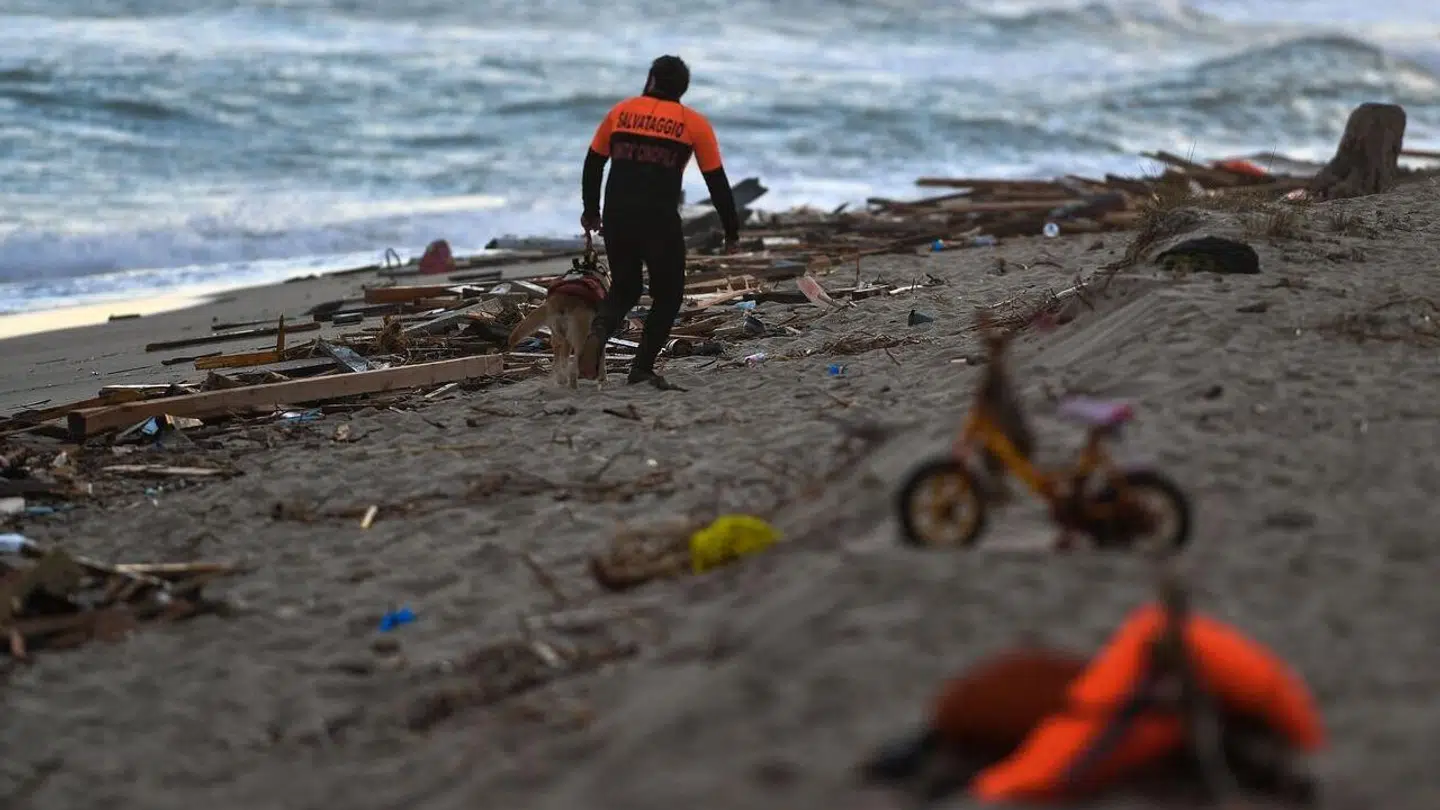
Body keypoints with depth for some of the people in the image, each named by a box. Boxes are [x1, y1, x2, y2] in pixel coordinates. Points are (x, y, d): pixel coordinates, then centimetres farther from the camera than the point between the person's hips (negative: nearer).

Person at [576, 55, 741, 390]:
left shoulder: (621, 111, 10)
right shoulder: (693, 123, 4)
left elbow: (593, 164, 17)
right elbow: (717, 182, 4)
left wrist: (591, 211, 30)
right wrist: (732, 230, 11)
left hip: (616, 220, 3)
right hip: (661, 222, -3)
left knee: (623, 289, 20)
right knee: (668, 295, 15)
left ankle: (598, 333, -10)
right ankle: (642, 368, 7)